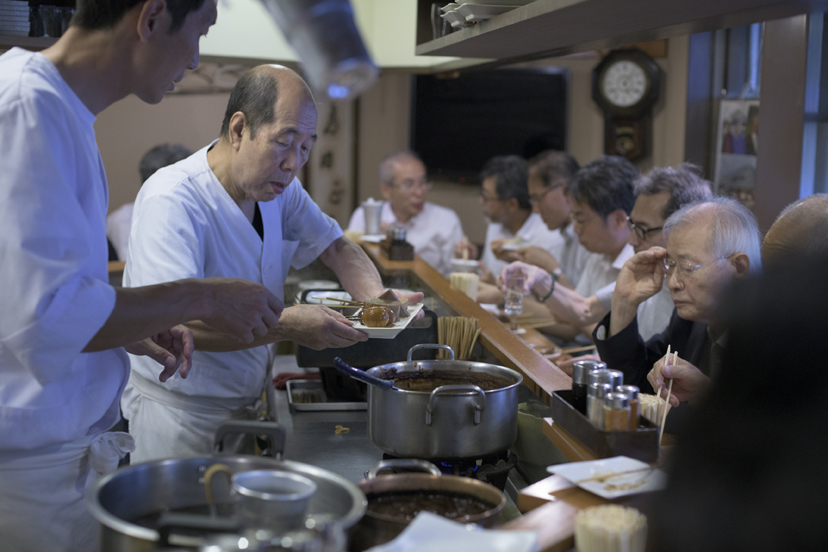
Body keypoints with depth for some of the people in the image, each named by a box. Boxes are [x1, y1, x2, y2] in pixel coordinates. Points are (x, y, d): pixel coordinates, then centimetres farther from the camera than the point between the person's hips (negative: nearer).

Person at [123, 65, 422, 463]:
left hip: (247, 405, 7)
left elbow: (336, 247, 11)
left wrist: (376, 297, -10)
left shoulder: (278, 188, 0)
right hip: (178, 413, -7)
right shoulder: (170, 201, -24)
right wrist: (287, 325, -36)